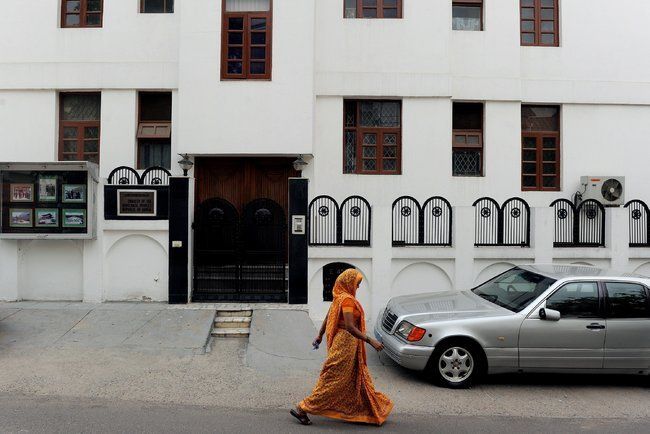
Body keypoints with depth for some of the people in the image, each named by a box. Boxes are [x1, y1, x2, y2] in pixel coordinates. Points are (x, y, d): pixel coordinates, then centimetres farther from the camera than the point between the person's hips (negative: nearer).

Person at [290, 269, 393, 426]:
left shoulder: (341, 297, 8)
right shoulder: (347, 299, -21)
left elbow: (328, 317, 17)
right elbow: (349, 327, -29)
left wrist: (320, 335, 28)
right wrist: (370, 340, -29)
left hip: (348, 342, 10)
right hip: (346, 342, -10)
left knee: (358, 378, 17)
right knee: (334, 379, -2)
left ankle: (373, 411, 30)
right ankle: (302, 409, 4)